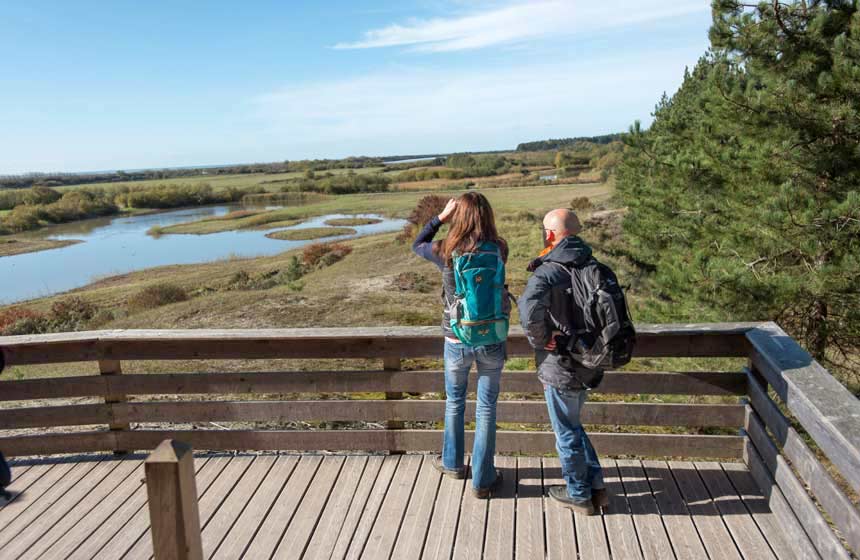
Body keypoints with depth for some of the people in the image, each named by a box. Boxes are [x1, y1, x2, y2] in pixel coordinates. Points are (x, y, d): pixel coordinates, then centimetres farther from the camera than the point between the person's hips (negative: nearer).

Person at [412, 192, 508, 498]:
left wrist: (441, 216, 3)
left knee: (454, 401, 22)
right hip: (492, 341, 0)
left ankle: (452, 463, 42)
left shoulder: (445, 252, -14)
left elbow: (417, 245, 7)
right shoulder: (499, 250, -10)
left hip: (457, 341, 0)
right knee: (486, 408, 12)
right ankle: (483, 479, 23)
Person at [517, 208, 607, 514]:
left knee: (567, 433, 11)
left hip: (560, 368, -8)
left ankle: (579, 495, 28)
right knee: (573, 426, 26)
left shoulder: (547, 274, -21)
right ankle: (596, 486, 32)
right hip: (587, 363, 8)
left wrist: (540, 340, -21)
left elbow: (529, 313, -39)